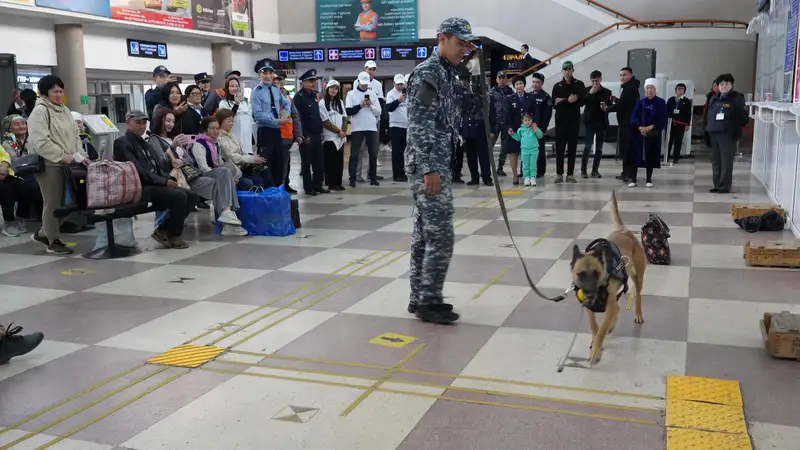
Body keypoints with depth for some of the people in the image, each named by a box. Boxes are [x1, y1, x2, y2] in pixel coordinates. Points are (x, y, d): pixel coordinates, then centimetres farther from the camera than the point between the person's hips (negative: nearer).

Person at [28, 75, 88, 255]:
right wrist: (63, 156, -20)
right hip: (49, 164, -8)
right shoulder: (40, 111, -10)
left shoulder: (64, 110, 16)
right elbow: (40, 142, -19)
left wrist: (80, 155, 3)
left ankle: (44, 233, 29)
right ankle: (53, 241, 10)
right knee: (53, 203, 0)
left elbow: (74, 135, 18)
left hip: (66, 164, 8)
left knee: (60, 202, 13)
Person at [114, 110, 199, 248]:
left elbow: (157, 165, 19)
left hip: (156, 184, 9)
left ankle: (163, 230, 2)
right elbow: (138, 170, -16)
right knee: (179, 196, -28)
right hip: (141, 188, -9)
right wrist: (164, 181, -19)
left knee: (193, 197, -4)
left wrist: (169, 179, -2)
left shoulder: (142, 142, 24)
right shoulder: (122, 143, -5)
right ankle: (173, 236, -8)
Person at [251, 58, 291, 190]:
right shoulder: (256, 92, -11)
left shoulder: (276, 90, 8)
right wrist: (277, 121, -20)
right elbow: (259, 115, -18)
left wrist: (286, 114, 0)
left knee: (279, 162, 13)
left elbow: (286, 103, 22)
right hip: (265, 131, -7)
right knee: (265, 163, 0)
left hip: (277, 130, 7)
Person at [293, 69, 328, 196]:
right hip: (306, 136, -8)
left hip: (317, 134, 8)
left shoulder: (314, 95, 14)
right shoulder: (299, 96, -12)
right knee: (307, 162, 1)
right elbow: (298, 117, -17)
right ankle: (308, 188, 8)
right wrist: (304, 135, -18)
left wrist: (321, 131, 15)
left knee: (319, 161, 10)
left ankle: (318, 185, 19)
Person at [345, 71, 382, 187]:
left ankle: (373, 178, 14)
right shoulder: (351, 94, 2)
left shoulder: (372, 94, 11)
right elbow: (348, 111, -7)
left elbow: (379, 112, 7)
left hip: (372, 128, 3)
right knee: (354, 154, -2)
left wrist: (371, 105, -9)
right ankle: (352, 179, 1)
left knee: (373, 154, 6)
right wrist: (360, 105, -15)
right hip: (357, 128, -3)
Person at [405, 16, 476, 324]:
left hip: (437, 164, 10)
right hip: (427, 165, -10)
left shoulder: (448, 75, 16)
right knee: (441, 235, -7)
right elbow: (418, 125, -20)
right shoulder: (426, 73, -13)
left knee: (424, 234, 12)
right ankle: (429, 301, 1)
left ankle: (420, 297, 19)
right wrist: (430, 169, -23)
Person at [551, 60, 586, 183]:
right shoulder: (557, 86, 6)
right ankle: (559, 174, 4)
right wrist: (568, 101, -15)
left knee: (572, 148, 1)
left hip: (574, 120, 0)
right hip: (560, 119, 0)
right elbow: (554, 103, -4)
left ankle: (570, 174, 5)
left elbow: (582, 101, -8)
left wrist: (563, 101, -10)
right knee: (559, 147, 0)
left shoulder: (579, 84, 4)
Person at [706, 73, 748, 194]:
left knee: (726, 161, -5)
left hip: (728, 134, -6)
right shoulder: (714, 99, 16)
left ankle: (725, 186, -1)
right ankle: (717, 185, 18)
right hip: (714, 134, 7)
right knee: (715, 161, 10)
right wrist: (709, 128, 10)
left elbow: (744, 117, -5)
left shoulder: (737, 98, -3)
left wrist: (735, 128, -13)